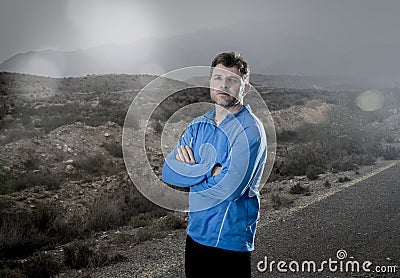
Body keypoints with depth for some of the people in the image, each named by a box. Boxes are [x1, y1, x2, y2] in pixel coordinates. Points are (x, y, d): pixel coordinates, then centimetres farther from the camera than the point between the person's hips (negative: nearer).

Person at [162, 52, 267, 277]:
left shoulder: (250, 130, -17)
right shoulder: (199, 125, 5)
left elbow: (228, 189, -27)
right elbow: (168, 172, -5)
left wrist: (190, 171, -11)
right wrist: (211, 170, -18)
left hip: (230, 240, -6)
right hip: (196, 232, 7)